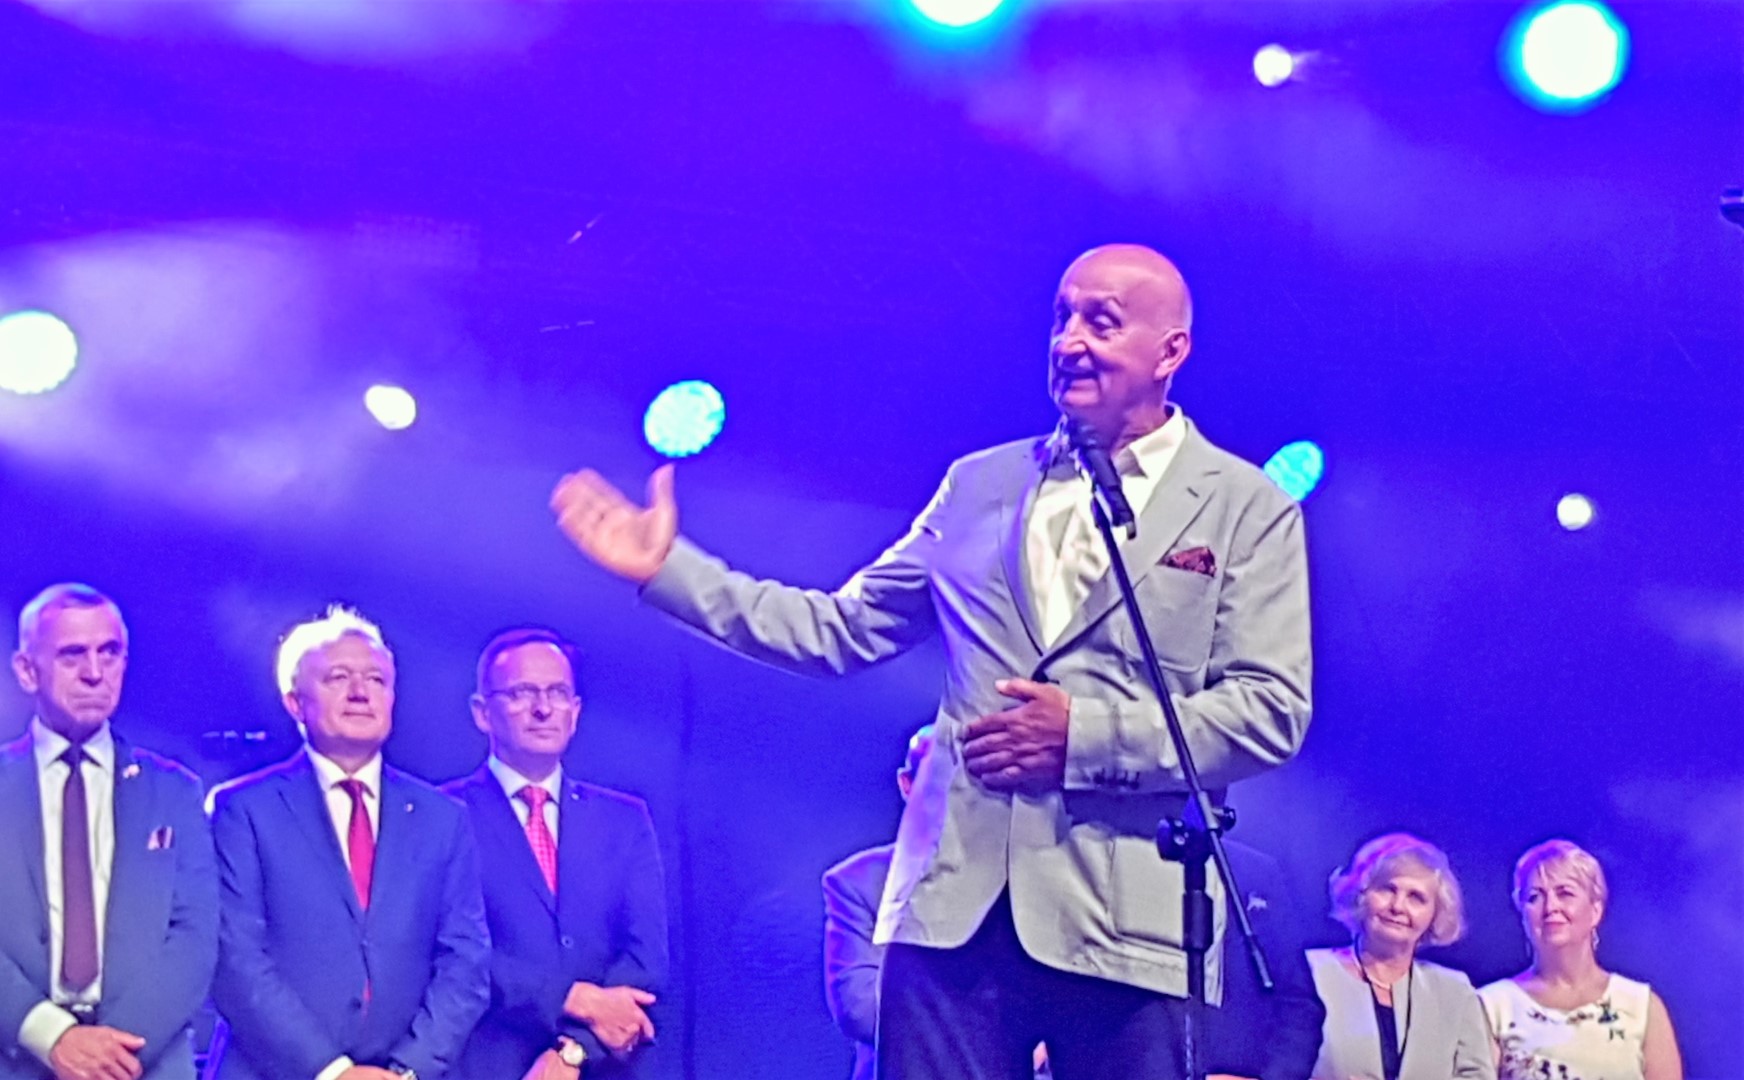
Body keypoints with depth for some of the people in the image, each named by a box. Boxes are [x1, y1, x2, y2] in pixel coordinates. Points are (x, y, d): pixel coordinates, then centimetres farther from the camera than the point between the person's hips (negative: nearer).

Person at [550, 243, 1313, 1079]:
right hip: (956, 908, 3)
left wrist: (1088, 734, -13)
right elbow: (841, 631, 17)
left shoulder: (1248, 507, 4)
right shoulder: (979, 484, 16)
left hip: (1126, 925, -3)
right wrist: (669, 568, 10)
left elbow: (1270, 711, -5)